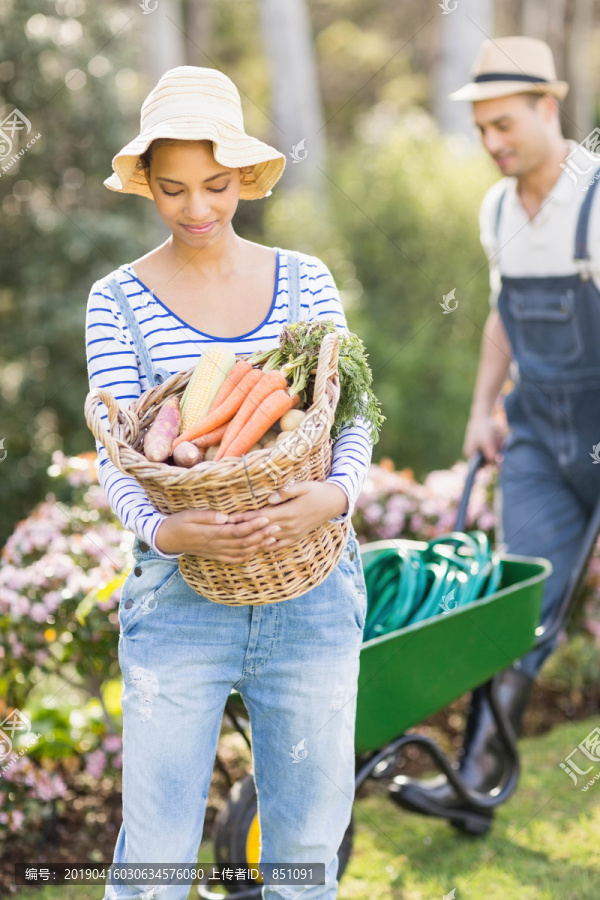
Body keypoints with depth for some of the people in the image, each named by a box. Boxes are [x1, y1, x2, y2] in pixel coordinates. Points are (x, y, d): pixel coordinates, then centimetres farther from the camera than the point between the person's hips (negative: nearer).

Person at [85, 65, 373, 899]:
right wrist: (163, 530, -25)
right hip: (179, 590, -2)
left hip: (313, 588, 2)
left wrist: (336, 495, -19)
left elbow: (352, 413, 2)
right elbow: (118, 455, -5)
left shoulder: (305, 281, 5)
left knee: (311, 833, 13)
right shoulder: (118, 301, -1)